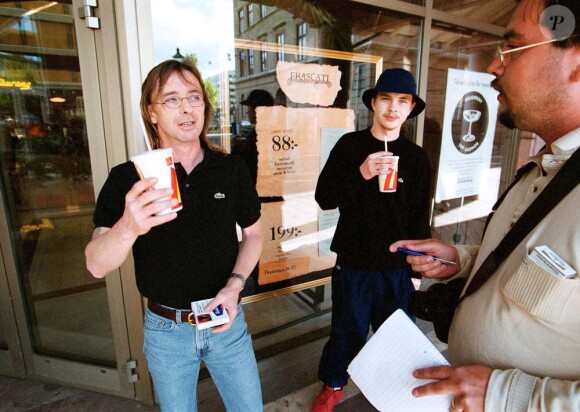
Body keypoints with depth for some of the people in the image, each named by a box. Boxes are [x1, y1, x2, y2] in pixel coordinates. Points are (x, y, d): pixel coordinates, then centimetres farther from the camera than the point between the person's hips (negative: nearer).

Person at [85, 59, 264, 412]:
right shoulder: (127, 178, -11)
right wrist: (127, 227, -39)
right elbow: (97, 265, -17)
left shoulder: (232, 169, -7)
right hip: (166, 329, 0)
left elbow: (253, 234, 2)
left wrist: (234, 285, -14)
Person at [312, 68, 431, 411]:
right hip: (353, 263, -1)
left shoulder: (416, 157, 0)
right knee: (347, 331, 14)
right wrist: (360, 174, -23)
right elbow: (324, 197, -8)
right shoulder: (349, 145, -3)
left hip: (397, 267, 1)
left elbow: (420, 220, 3)